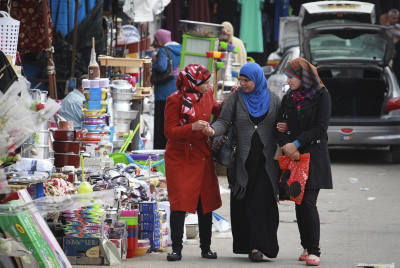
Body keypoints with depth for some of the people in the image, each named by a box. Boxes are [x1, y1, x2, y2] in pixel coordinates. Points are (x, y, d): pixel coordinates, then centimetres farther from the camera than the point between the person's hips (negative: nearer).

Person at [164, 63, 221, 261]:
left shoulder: (207, 95, 4)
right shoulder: (175, 100, -13)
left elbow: (218, 111, 24)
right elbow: (169, 132, -15)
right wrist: (192, 127, -29)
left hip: (202, 156, 5)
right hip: (180, 157, -5)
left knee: (205, 202, 7)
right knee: (180, 202, -8)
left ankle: (206, 247, 16)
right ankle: (176, 248, -2)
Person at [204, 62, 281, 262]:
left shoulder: (273, 100, 7)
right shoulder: (235, 98, 6)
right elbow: (224, 121, -1)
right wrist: (213, 130, -22)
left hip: (266, 161, -1)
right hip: (242, 161, 1)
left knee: (261, 202, -9)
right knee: (242, 203, -2)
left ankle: (257, 245, -3)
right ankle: (245, 244, 5)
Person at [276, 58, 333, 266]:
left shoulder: (321, 96, -3)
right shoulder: (288, 98, 11)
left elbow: (320, 127, -9)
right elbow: (280, 125, 7)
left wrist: (296, 143, -14)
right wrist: (287, 145, -12)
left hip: (314, 155, -5)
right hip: (293, 155, 5)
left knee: (308, 203, -13)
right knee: (299, 203, 4)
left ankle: (314, 251, -11)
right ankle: (307, 247, 13)